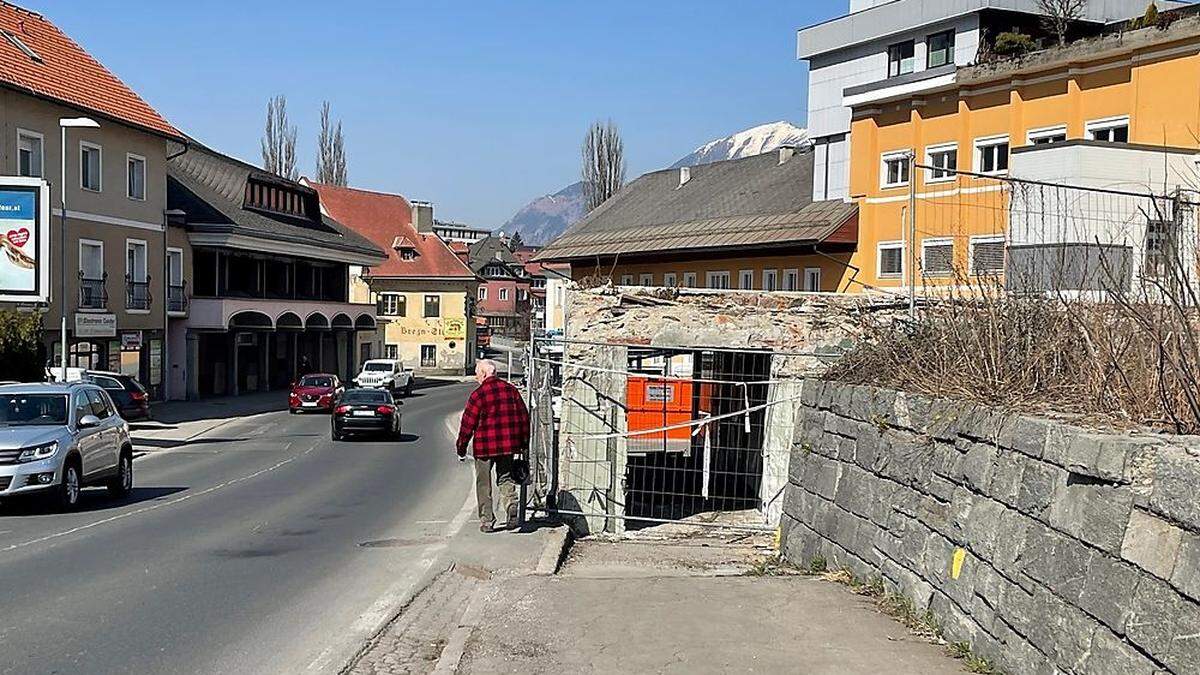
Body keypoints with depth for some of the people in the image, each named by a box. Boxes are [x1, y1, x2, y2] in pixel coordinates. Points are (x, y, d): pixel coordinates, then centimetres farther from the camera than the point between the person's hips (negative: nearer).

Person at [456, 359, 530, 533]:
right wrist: (524, 443, 18)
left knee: (484, 484, 8)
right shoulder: (511, 390, 5)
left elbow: (468, 424, -8)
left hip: (484, 447, -4)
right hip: (508, 445, 4)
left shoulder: (478, 394, -10)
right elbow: (524, 417, 9)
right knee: (505, 478, 16)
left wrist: (461, 447, 3)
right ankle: (512, 508, -7)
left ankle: (487, 521, 9)